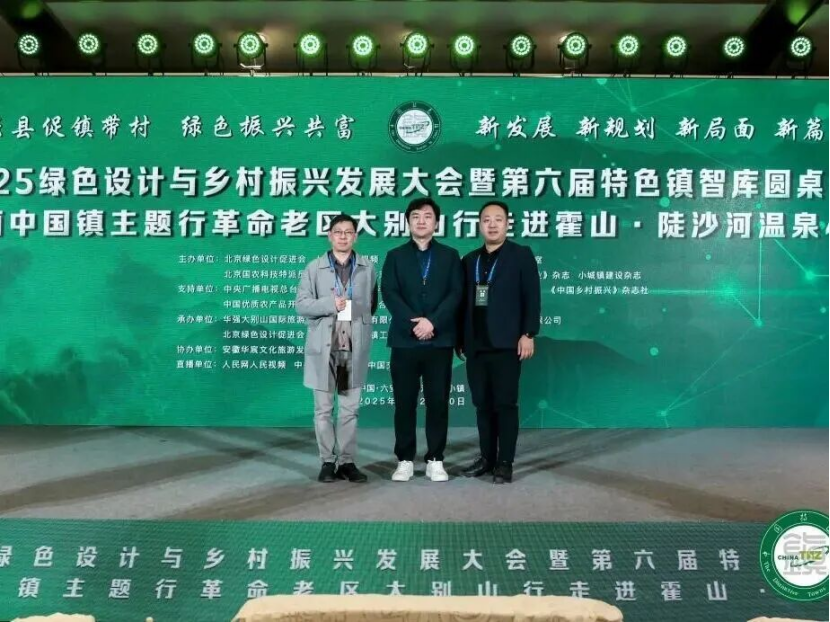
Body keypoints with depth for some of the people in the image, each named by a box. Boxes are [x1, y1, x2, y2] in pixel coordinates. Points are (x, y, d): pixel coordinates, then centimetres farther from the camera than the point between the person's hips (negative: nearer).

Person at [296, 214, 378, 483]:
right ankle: (327, 461, 14)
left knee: (350, 409, 6)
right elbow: (301, 304, -2)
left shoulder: (368, 268, 7)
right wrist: (329, 304, -14)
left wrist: (359, 320, 4)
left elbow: (373, 304, 14)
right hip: (324, 346, -1)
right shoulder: (314, 268, 5)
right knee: (323, 408, 5)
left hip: (355, 347, 1)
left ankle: (347, 462, 14)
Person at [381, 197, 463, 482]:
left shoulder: (450, 256, 10)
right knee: (404, 403, 4)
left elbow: (455, 294, -2)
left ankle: (435, 460, 12)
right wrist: (413, 322, -16)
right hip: (404, 340, 0)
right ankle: (405, 460, 13)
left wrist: (432, 321, -16)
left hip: (440, 341, 0)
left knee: (438, 402, 2)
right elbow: (389, 293, -3)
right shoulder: (395, 256, 10)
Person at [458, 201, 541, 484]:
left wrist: (528, 334, -13)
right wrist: (460, 338, 9)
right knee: (482, 404, 9)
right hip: (476, 345, 5)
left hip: (506, 343, -5)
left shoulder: (521, 255, 2)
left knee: (506, 403, -1)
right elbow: (463, 302, 14)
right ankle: (487, 458, 18)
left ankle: (505, 462, 5)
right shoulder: (469, 260, 16)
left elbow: (532, 298, -5)